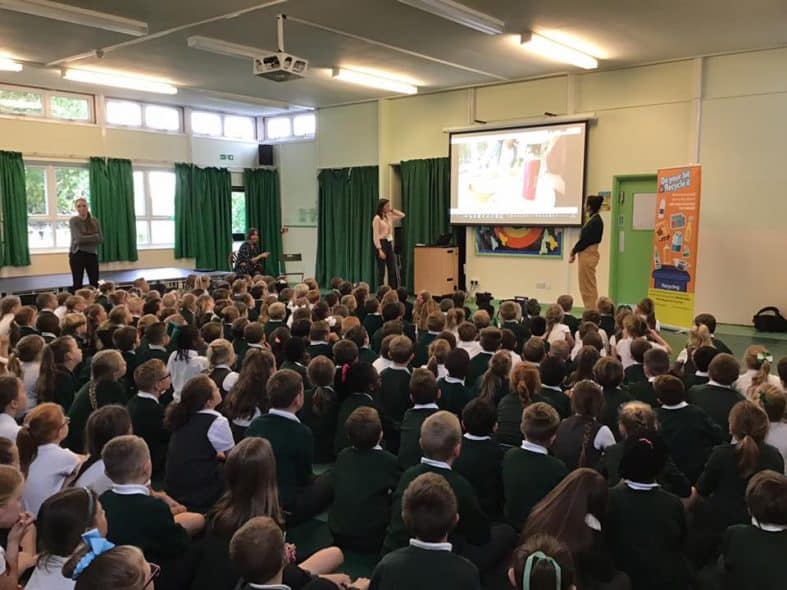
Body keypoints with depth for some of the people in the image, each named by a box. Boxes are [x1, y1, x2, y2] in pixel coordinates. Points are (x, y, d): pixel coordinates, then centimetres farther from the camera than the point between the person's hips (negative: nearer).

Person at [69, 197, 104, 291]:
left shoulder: (94, 221, 5)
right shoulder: (73, 221, -5)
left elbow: (101, 239, -3)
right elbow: (79, 238, -16)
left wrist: (85, 239, -12)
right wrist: (94, 237, -8)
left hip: (92, 254, 3)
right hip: (77, 254, -3)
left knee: (95, 283, 2)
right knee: (77, 284, 1)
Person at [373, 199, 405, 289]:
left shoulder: (389, 217, 12)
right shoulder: (377, 218, -9)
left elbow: (402, 215, 19)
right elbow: (376, 236, -13)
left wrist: (392, 210, 9)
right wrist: (380, 250, -19)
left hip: (389, 244, 7)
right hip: (381, 244, -7)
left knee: (394, 270, 4)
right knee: (381, 270, -1)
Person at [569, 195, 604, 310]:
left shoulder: (595, 221, -17)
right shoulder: (593, 219, 11)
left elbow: (585, 239, -18)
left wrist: (574, 251, -7)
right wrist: (575, 250, 5)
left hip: (588, 255, -10)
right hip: (587, 254, 10)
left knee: (588, 286, -3)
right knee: (586, 286, 15)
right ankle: (591, 311, 21)